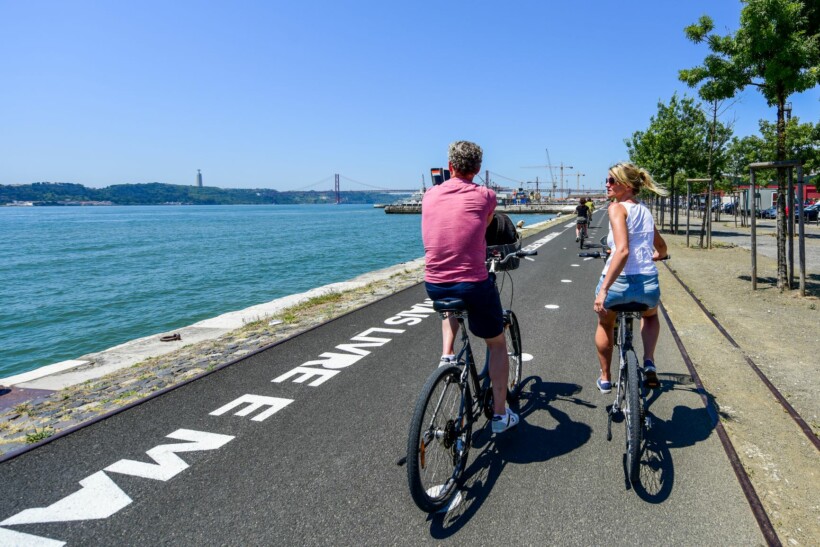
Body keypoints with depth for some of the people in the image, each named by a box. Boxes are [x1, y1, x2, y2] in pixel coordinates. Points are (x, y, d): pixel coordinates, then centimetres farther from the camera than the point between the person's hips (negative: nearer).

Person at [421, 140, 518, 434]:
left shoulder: (430, 195, 6)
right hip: (474, 285, -3)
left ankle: (447, 354, 21)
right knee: (497, 344, 20)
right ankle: (500, 414, 24)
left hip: (433, 285, 4)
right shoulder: (485, 195, -3)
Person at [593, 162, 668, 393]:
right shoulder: (645, 211, 14)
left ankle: (605, 379, 37)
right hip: (649, 285, 5)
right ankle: (649, 363, 19)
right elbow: (662, 250, 26)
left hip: (619, 282, -5)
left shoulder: (617, 208, -7)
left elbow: (622, 250, -22)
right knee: (650, 316, 40)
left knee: (605, 324, 28)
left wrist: (603, 289, -25)